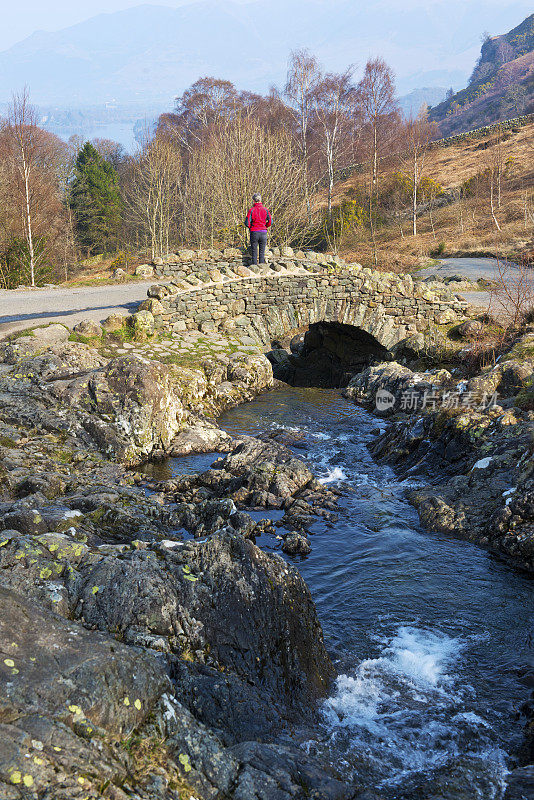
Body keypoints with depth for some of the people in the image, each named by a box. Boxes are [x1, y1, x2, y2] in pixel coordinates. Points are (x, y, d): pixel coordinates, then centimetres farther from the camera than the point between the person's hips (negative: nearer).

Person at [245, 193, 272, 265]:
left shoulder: (251, 210, -7)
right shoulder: (265, 210, 0)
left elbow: (247, 223, -10)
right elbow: (270, 222, -2)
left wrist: (250, 227, 10)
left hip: (254, 232, -2)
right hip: (263, 232, 2)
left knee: (254, 252, 5)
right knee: (262, 252, 6)